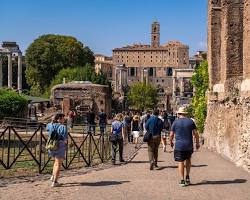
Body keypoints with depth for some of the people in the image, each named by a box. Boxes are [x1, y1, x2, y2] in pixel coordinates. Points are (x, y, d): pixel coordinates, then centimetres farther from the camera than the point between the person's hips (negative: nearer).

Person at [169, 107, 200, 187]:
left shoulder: (175, 122, -2)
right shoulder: (190, 121, 1)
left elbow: (171, 134, 0)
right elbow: (195, 133, -2)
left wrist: (171, 141, 17)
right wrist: (197, 143, 9)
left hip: (179, 146, -2)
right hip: (189, 145, 2)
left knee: (180, 162, 4)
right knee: (188, 160, 22)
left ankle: (182, 180, 3)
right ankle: (187, 177, 17)